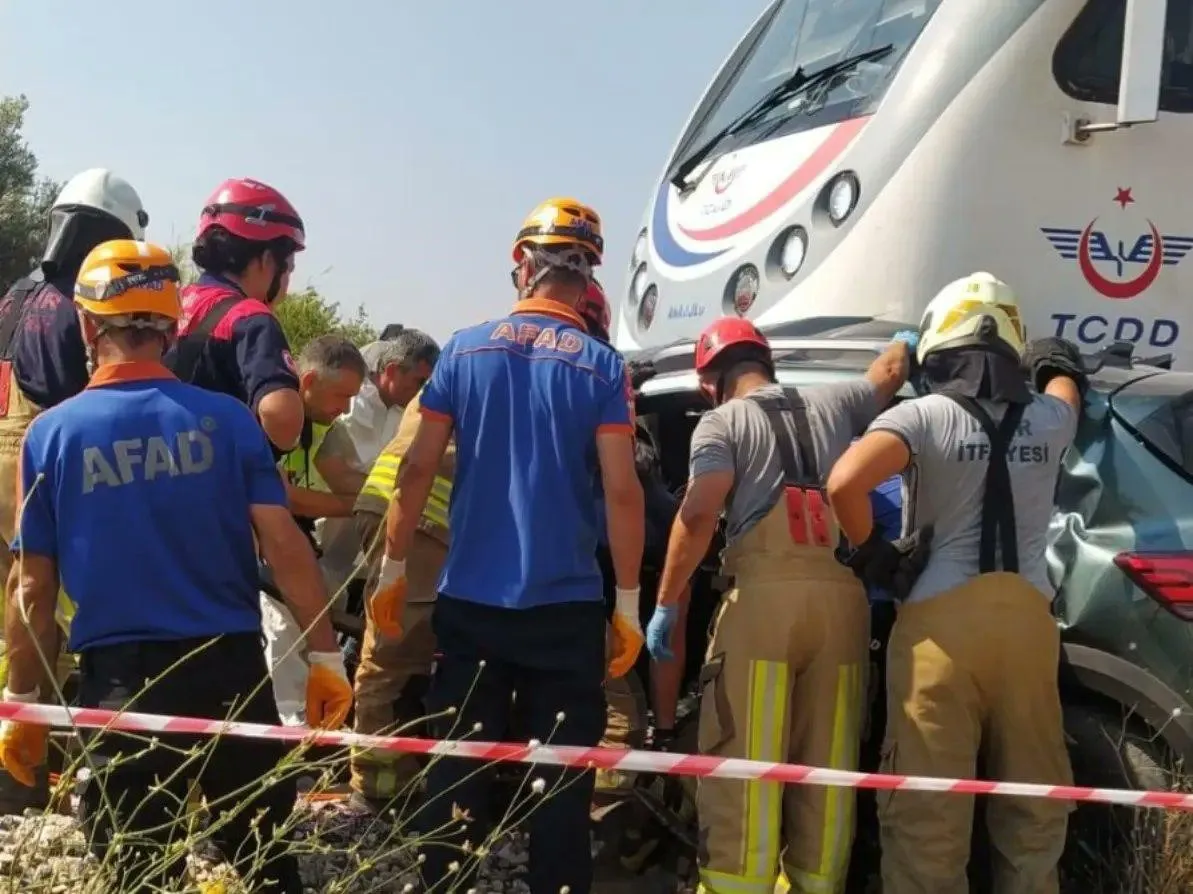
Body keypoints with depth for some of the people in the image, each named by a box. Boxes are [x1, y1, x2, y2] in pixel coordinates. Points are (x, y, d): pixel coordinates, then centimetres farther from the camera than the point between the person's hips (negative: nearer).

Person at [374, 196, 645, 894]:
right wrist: (630, 603, -2)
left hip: (469, 599, 2)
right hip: (566, 605, -1)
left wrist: (393, 567, 9)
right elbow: (622, 491, -9)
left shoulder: (465, 349, 2)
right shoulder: (602, 366, -3)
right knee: (561, 780, 9)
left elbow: (419, 468, -1)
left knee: (456, 775, 11)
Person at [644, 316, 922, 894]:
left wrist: (666, 603, -3)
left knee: (744, 765, -2)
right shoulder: (833, 403, 19)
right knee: (827, 767, 11)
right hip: (841, 594, 5)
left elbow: (698, 515, -8)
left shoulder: (723, 422, 5)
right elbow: (890, 369, 39)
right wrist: (909, 340, 60)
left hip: (766, 594, -4)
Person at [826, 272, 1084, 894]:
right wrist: (1056, 363, 56)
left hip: (939, 620, -4)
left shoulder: (925, 416, -5)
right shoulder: (1048, 420, 8)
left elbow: (845, 483, -21)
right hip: (1026, 617, 4)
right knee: (1031, 795, 17)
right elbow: (1065, 382, 34)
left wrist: (870, 553, -4)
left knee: (928, 802, 2)